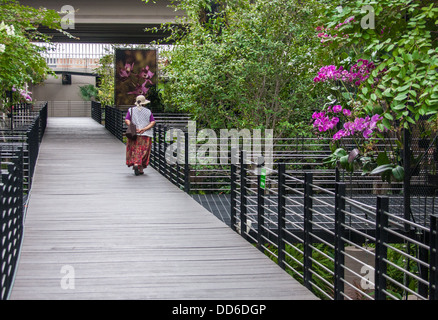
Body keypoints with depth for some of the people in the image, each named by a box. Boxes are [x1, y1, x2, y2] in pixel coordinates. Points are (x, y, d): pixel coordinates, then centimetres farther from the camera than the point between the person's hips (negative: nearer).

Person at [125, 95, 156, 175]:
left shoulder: (131, 110, 5)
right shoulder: (148, 111, 4)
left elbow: (127, 120, -6)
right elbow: (153, 122, -4)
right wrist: (144, 129, -11)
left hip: (134, 135, 0)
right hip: (146, 135, 0)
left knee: (134, 151, 6)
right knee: (143, 151, 3)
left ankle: (135, 164, -14)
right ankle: (141, 168, -3)